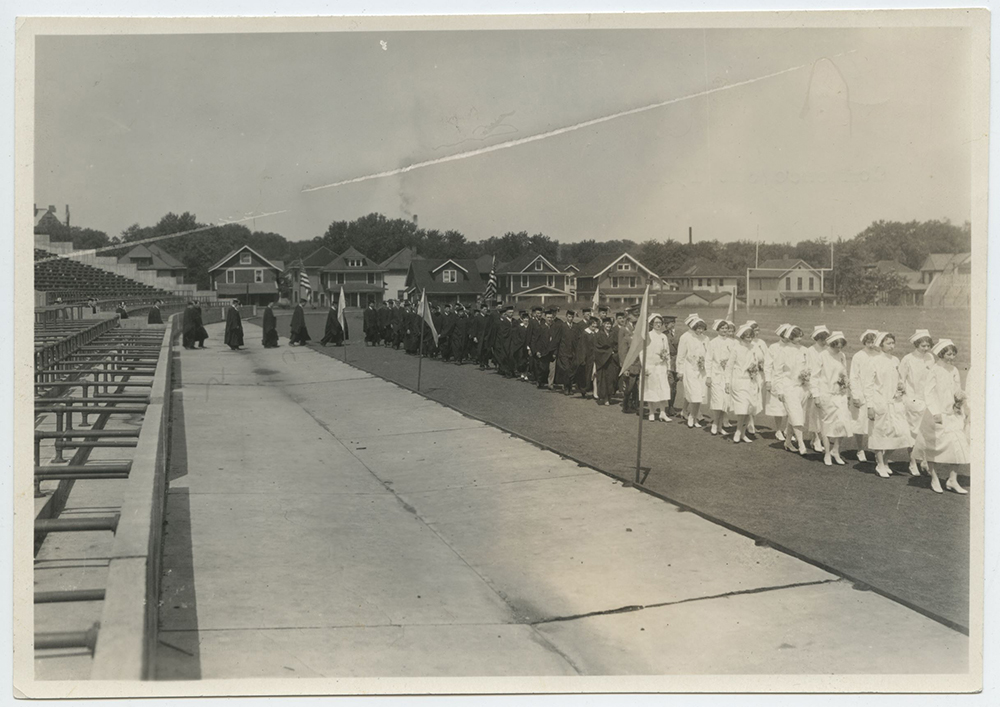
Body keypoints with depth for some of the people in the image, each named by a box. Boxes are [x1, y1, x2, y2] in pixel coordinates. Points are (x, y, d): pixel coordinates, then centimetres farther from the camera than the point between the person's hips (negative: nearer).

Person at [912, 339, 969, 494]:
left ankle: (952, 480, 6)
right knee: (935, 447, 4)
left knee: (956, 446, -2)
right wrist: (935, 412, -23)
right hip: (938, 415, -6)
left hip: (953, 414, 6)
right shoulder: (934, 371, -11)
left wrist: (960, 394, -3)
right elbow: (928, 393, -16)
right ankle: (934, 480, 18)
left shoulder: (954, 371, 10)